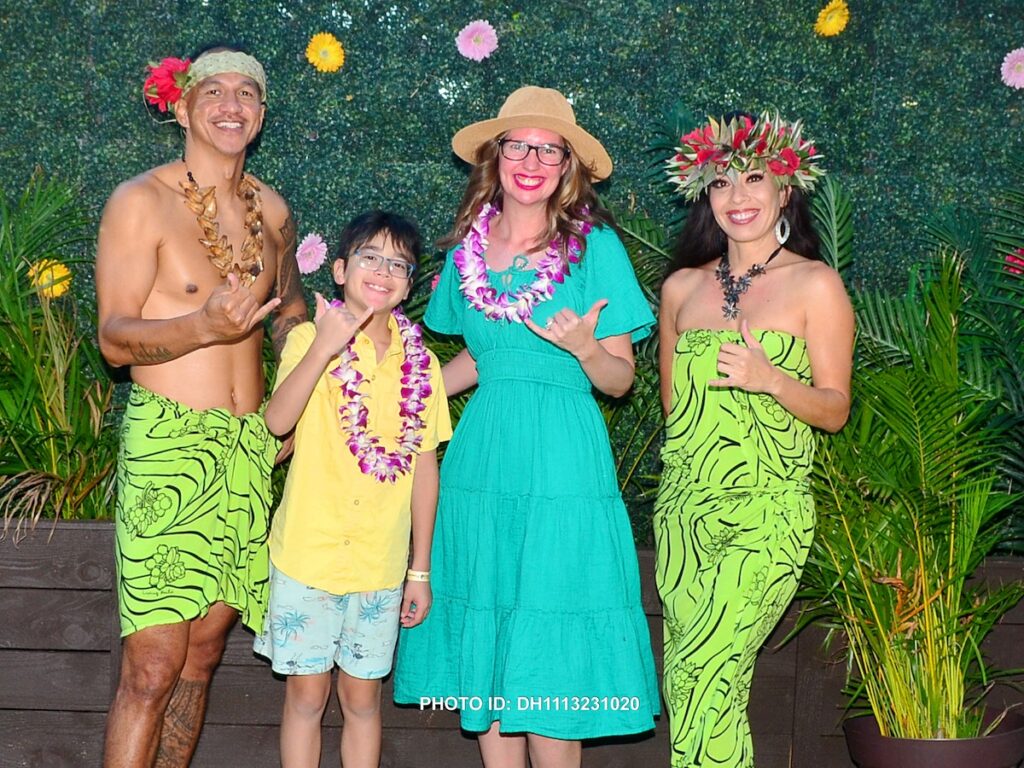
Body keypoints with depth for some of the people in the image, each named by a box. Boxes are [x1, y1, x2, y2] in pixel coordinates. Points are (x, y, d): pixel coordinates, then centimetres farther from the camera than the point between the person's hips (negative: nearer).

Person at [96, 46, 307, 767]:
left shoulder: (272, 210, 11)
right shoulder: (140, 202, -6)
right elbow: (114, 339, -11)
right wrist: (205, 325, -29)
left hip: (251, 448, 6)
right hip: (169, 442, -5)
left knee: (204, 652, 10)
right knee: (152, 667, -9)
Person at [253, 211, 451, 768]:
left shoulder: (420, 363, 3)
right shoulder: (310, 339, -4)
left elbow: (424, 467, 6)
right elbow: (277, 421, -21)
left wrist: (421, 570, 7)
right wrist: (324, 348, -30)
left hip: (380, 564, 2)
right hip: (308, 553, -2)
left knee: (362, 698, 12)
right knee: (306, 692, 7)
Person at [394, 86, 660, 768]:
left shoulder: (596, 245, -4)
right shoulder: (469, 247, 9)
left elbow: (620, 380, -3)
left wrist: (584, 350, -23)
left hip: (563, 466, -4)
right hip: (480, 461, 4)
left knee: (553, 660, -2)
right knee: (483, 650, 8)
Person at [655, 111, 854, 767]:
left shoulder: (815, 284, -1)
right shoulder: (682, 287, 11)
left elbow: (835, 410, -2)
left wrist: (770, 379, -17)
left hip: (767, 515, -4)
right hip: (684, 510, 4)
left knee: (707, 677, -13)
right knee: (688, 684, 4)